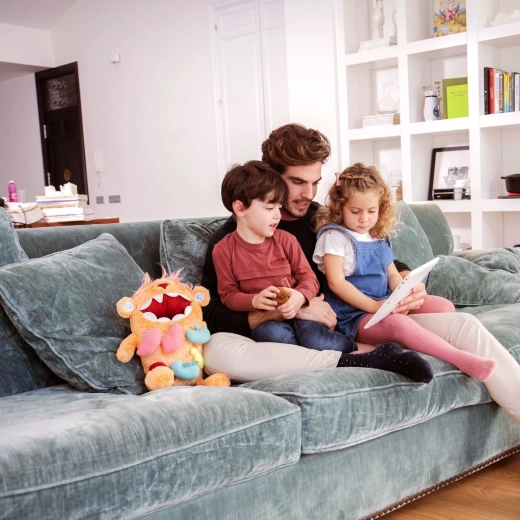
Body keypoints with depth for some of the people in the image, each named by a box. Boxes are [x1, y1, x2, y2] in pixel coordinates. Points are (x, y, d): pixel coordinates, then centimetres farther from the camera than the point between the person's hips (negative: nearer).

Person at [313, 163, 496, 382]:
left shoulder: (380, 237, 14)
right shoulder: (334, 236, -8)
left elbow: (392, 274, 14)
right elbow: (336, 283, -16)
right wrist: (373, 306, -23)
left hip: (385, 305, 9)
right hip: (353, 315, -8)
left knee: (444, 307, -1)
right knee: (398, 324, -36)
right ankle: (465, 360, -39)